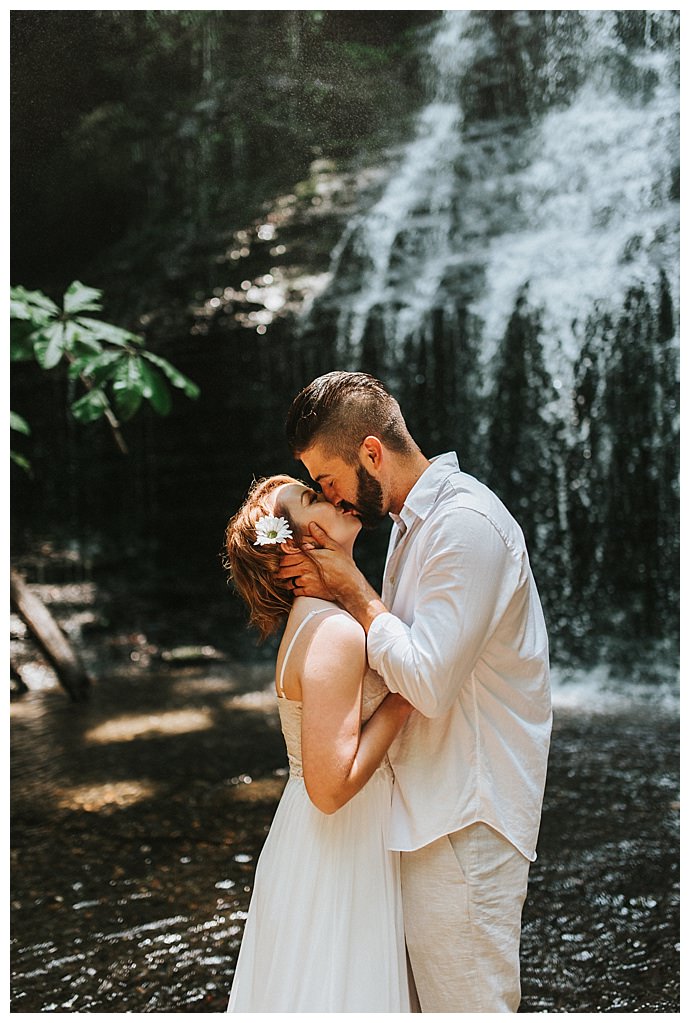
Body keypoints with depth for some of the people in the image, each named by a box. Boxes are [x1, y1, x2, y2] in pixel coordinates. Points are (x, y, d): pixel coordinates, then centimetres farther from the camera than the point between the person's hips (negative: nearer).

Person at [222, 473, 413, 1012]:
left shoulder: (316, 619, 6)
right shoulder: (336, 633, -23)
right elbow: (331, 786, -27)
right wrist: (404, 695, -19)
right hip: (339, 863, -9)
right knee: (340, 990, 5)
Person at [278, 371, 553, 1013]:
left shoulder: (466, 525, -20)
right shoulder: (412, 519, 13)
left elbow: (428, 683, -25)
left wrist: (352, 587, -13)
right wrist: (337, 591, -2)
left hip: (465, 821, -10)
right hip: (433, 808, 10)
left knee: (464, 1003, -1)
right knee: (429, 993, 16)